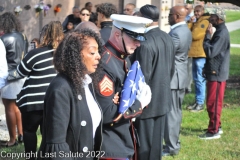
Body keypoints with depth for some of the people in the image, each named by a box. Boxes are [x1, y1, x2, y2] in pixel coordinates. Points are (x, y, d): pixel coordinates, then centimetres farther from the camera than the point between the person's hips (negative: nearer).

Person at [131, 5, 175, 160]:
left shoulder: (145, 43, -22)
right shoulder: (168, 38, 3)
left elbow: (144, 76, -21)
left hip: (148, 100, -8)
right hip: (163, 98, 8)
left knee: (144, 143, 4)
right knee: (157, 140, 16)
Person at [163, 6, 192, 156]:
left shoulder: (176, 33, -21)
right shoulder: (186, 30, 10)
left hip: (172, 77, -10)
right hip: (181, 75, 10)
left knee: (170, 112, -4)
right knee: (176, 111, 16)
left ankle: (172, 147, 1)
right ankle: (175, 142, 24)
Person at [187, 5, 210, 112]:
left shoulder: (205, 22, -12)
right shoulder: (197, 22, 20)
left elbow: (195, 35, -21)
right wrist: (190, 22, -6)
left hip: (201, 55, -10)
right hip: (196, 54, 10)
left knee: (200, 79, -8)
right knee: (196, 79, 14)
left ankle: (200, 104, -5)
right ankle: (197, 101, 21)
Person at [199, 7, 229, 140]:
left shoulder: (222, 33, -20)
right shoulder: (221, 31, 12)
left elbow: (210, 52, -25)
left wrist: (207, 35, -18)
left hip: (216, 74, -10)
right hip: (216, 72, 10)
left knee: (213, 103, -4)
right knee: (214, 102, 18)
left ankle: (213, 131, 2)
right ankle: (216, 127, 28)